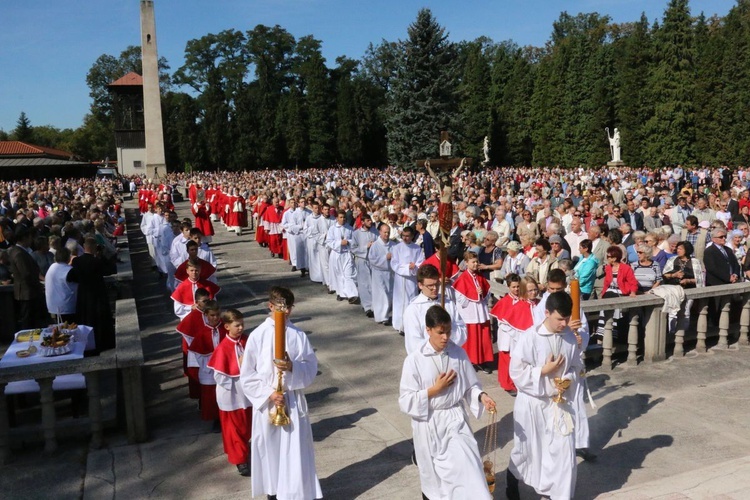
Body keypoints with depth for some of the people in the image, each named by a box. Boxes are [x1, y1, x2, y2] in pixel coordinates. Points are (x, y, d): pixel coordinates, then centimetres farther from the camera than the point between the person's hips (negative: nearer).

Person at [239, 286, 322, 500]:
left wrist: (293, 367, -21)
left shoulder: (299, 335, -4)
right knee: (269, 449, 13)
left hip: (293, 401, 1)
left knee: (295, 450, 3)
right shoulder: (258, 335, -8)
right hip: (266, 402, 0)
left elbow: (311, 368, -2)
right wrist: (268, 393, -13)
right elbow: (247, 376, -4)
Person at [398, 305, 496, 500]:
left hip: (455, 419, 2)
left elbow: (470, 385, 6)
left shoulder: (458, 353, -5)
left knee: (469, 465, -8)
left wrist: (482, 396, -15)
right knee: (433, 475, 16)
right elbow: (406, 401, -13)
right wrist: (435, 389, -19)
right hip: (429, 424, -2)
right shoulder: (414, 360, -15)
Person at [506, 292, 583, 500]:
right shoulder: (529, 337, -21)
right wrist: (544, 371, -22)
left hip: (559, 402, 3)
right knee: (525, 449, 17)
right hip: (532, 402, -3)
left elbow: (577, 366, 6)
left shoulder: (570, 337, -6)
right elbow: (516, 372, -16)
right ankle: (512, 480, 46)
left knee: (565, 451, 3)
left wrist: (569, 379, -13)